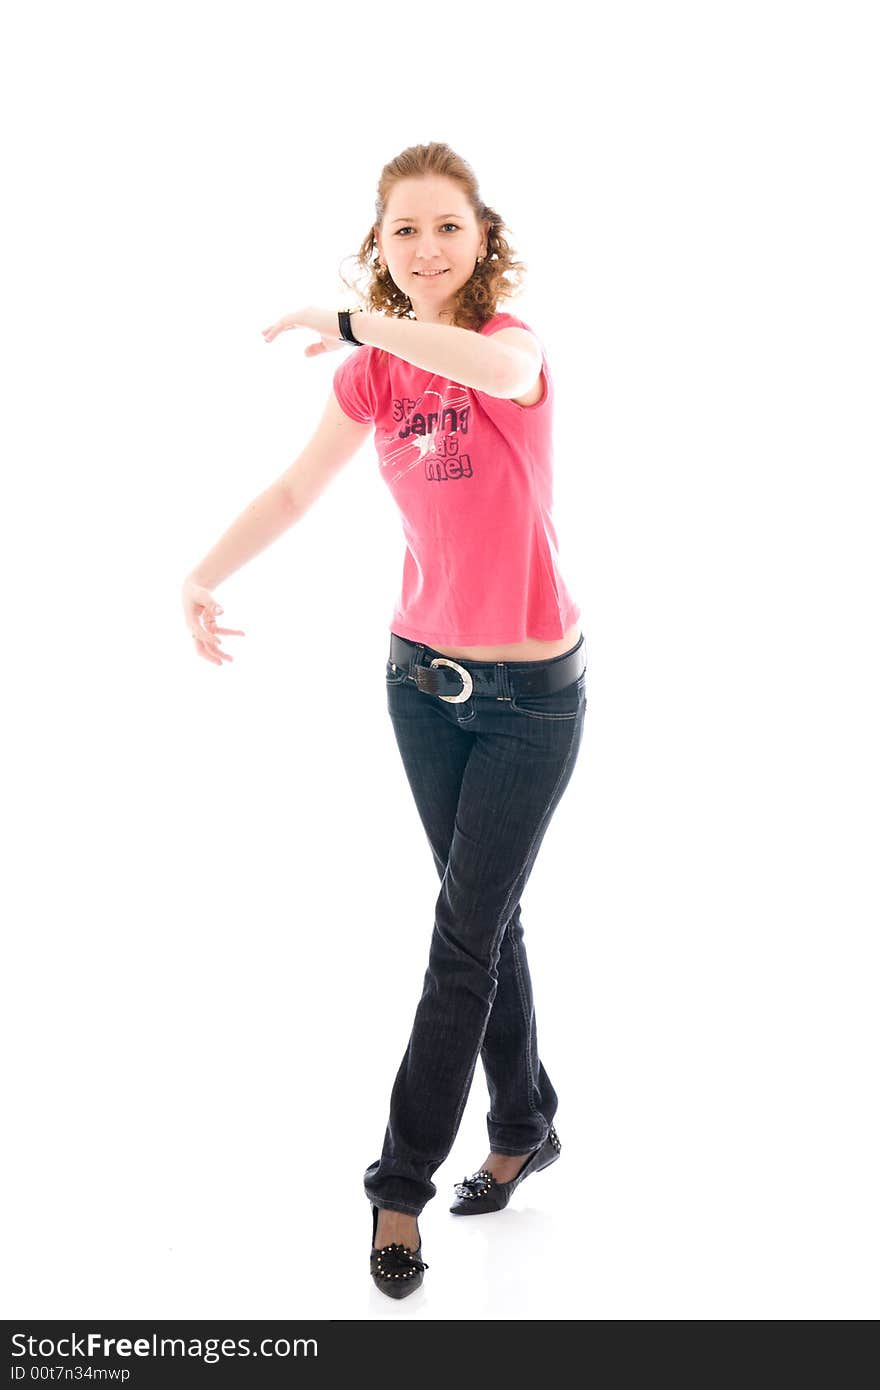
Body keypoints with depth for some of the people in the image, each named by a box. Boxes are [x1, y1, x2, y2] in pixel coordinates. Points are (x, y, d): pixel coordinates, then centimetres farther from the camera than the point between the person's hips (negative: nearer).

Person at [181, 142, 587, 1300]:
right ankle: (525, 1128, 32)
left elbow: (489, 364, -39)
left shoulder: (519, 346, -14)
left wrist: (354, 324, -30)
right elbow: (296, 489, 2)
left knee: (465, 933, -2)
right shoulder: (377, 371, 1)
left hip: (531, 693, -5)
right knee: (485, 917, 15)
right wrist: (204, 576, -10)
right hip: (421, 676, 5)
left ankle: (403, 1180, 8)